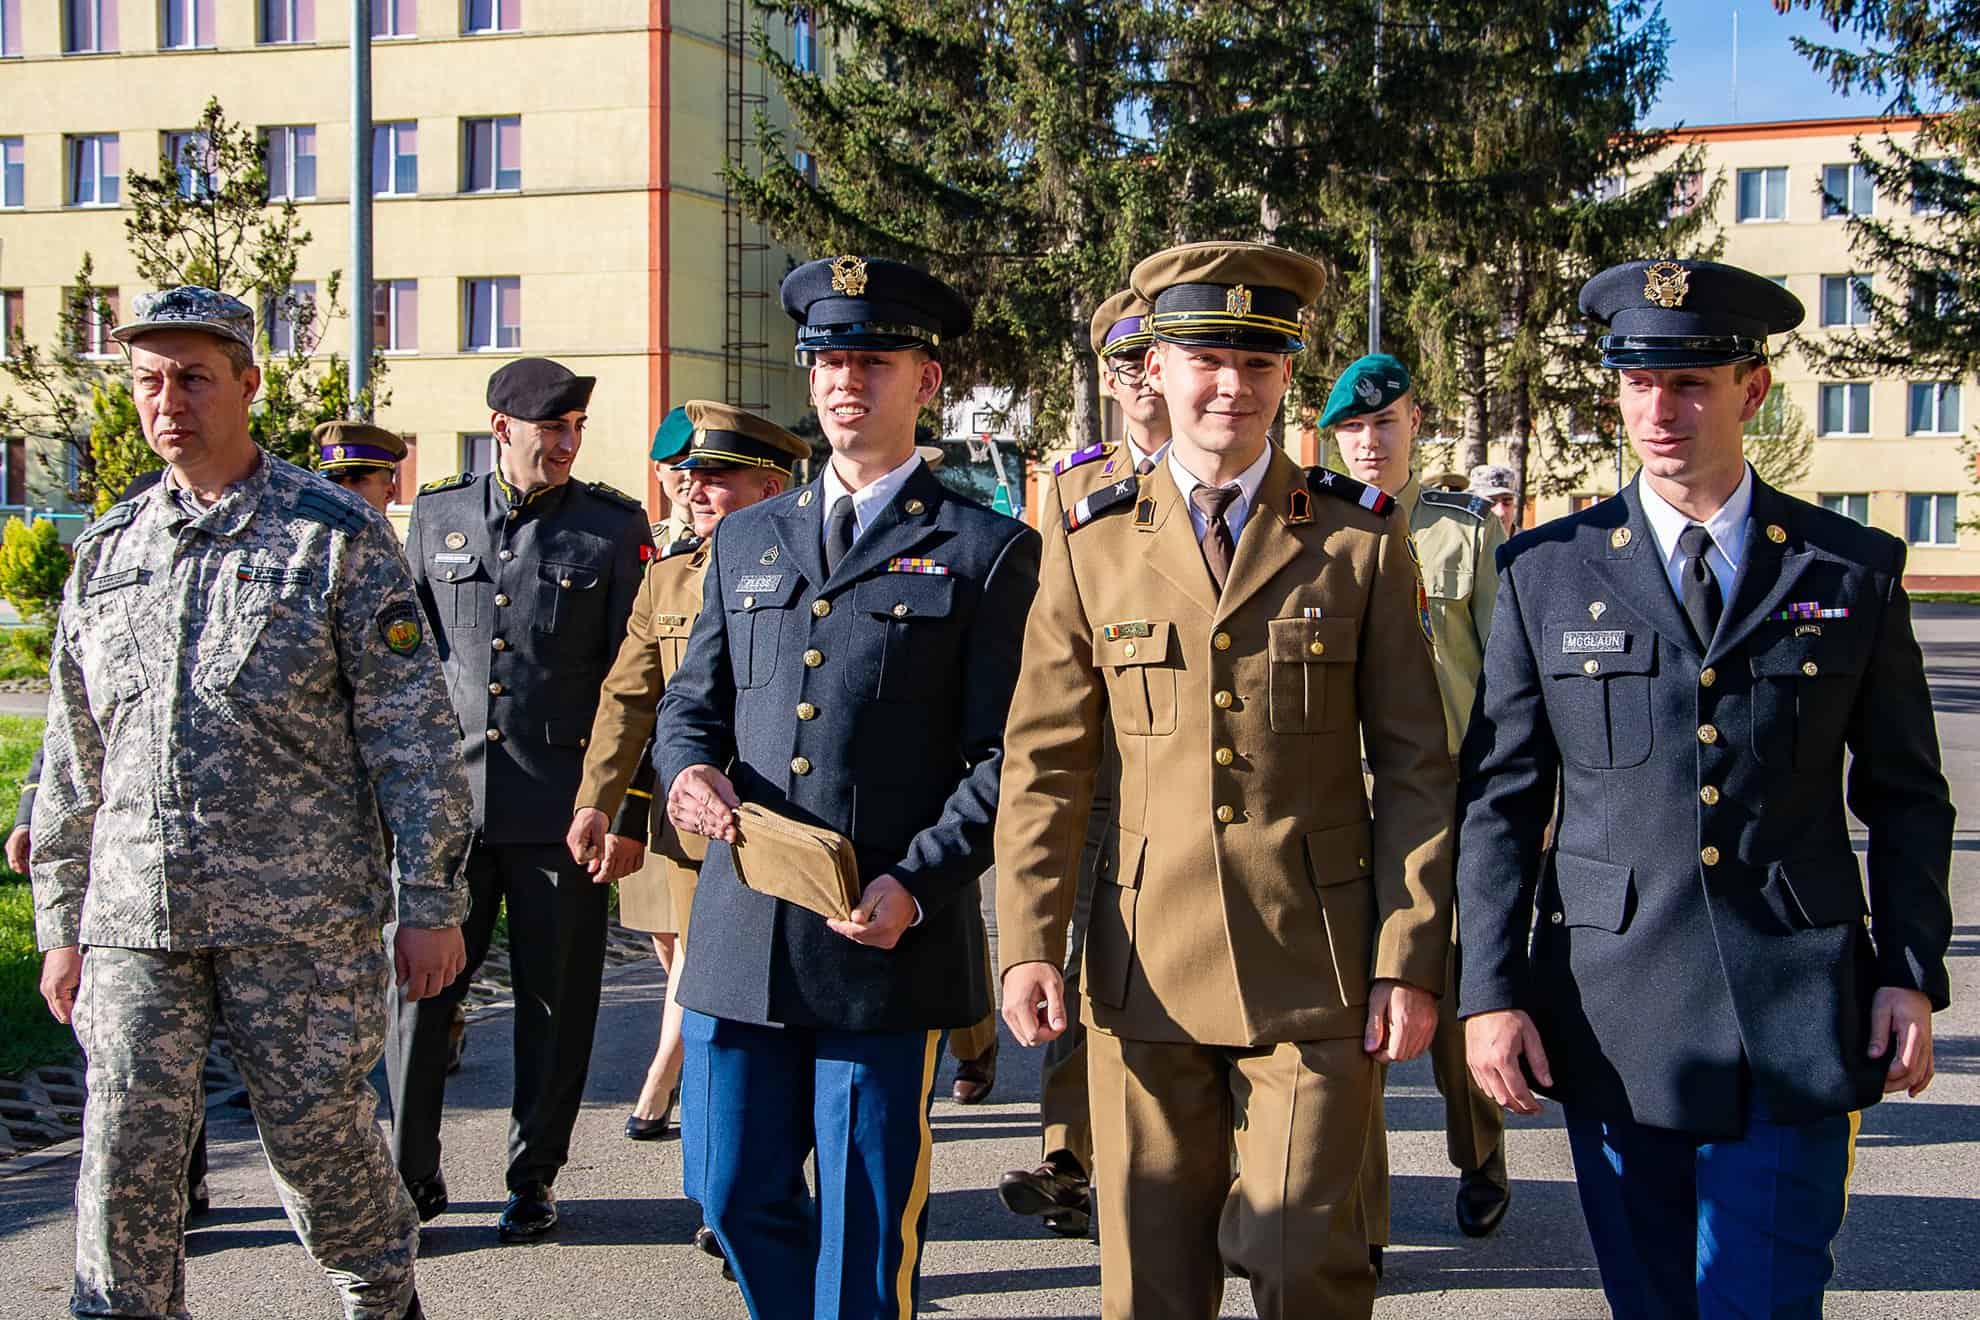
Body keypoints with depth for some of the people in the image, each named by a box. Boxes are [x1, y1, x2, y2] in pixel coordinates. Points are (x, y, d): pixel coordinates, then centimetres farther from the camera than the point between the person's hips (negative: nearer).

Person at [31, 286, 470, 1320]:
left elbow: (411, 731, -4)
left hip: (300, 914, -3)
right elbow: (73, 757, 17)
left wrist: (432, 903, -7)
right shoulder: (108, 549, 13)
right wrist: (61, 924, 15)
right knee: (126, 1156, 3)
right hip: (135, 916, 4)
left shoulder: (336, 535, -1)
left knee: (317, 1136, 5)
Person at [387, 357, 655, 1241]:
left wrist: (627, 813, -7)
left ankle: (533, 1179, 22)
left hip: (559, 804, -2)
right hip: (445, 796, 2)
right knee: (417, 984, 3)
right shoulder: (436, 513, 8)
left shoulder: (615, 527, 0)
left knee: (555, 999, 6)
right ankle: (411, 1176, 19)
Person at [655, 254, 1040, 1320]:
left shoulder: (988, 550, 0)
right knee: (734, 1190, 11)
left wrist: (917, 885, -16)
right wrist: (689, 767, -5)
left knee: (866, 1227, 4)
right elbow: (691, 698, 19)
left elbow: (1006, 754, -4)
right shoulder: (746, 539, 15)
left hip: (889, 941, -4)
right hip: (742, 935, 5)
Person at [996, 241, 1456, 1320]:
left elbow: (1414, 766, 2)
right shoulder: (1091, 543, 5)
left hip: (1315, 968, -1)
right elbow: (1043, 762, 5)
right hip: (1145, 968, 2)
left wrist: (1412, 961, -3)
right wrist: (1029, 944, -3)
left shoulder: (1361, 538, 2)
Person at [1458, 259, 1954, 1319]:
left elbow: (1907, 795, 9)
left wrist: (1912, 972, 1)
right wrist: (1489, 990, -2)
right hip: (1611, 1017, 1)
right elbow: (1501, 798, 3)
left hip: (1793, 1024, -1)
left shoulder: (1855, 570, 4)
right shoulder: (1547, 571, 4)